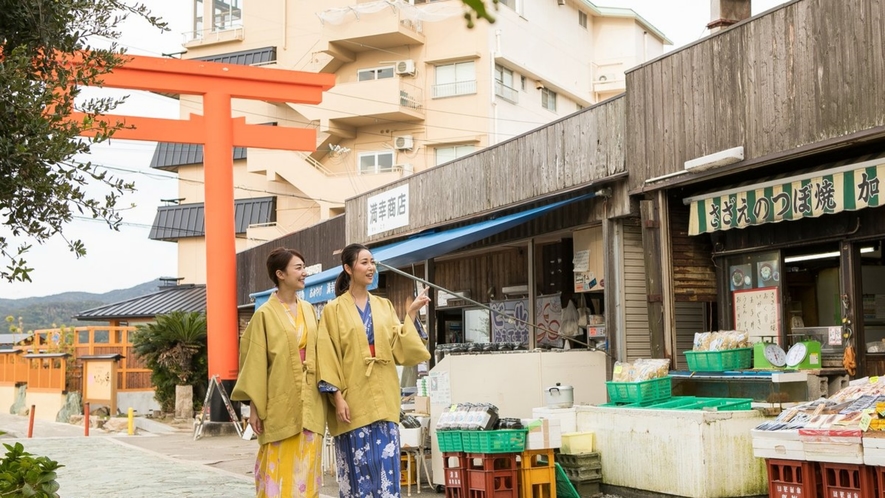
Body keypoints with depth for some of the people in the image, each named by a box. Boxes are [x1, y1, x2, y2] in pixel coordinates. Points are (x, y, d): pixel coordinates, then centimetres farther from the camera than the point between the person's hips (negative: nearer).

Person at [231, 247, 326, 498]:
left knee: (306, 466, 6)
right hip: (281, 402, -5)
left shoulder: (308, 309, 10)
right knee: (280, 468, -1)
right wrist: (254, 407, -10)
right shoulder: (265, 314, -6)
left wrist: (325, 391, 9)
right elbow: (255, 361, -7)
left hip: (310, 402, 5)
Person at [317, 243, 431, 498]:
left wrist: (411, 313, -5)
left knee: (386, 465, 2)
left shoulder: (384, 306, 12)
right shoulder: (334, 310, 1)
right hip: (353, 399, -3)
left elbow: (399, 348, 3)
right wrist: (337, 397, -13)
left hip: (383, 398, 3)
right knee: (358, 466, 0)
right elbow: (328, 357, -4)